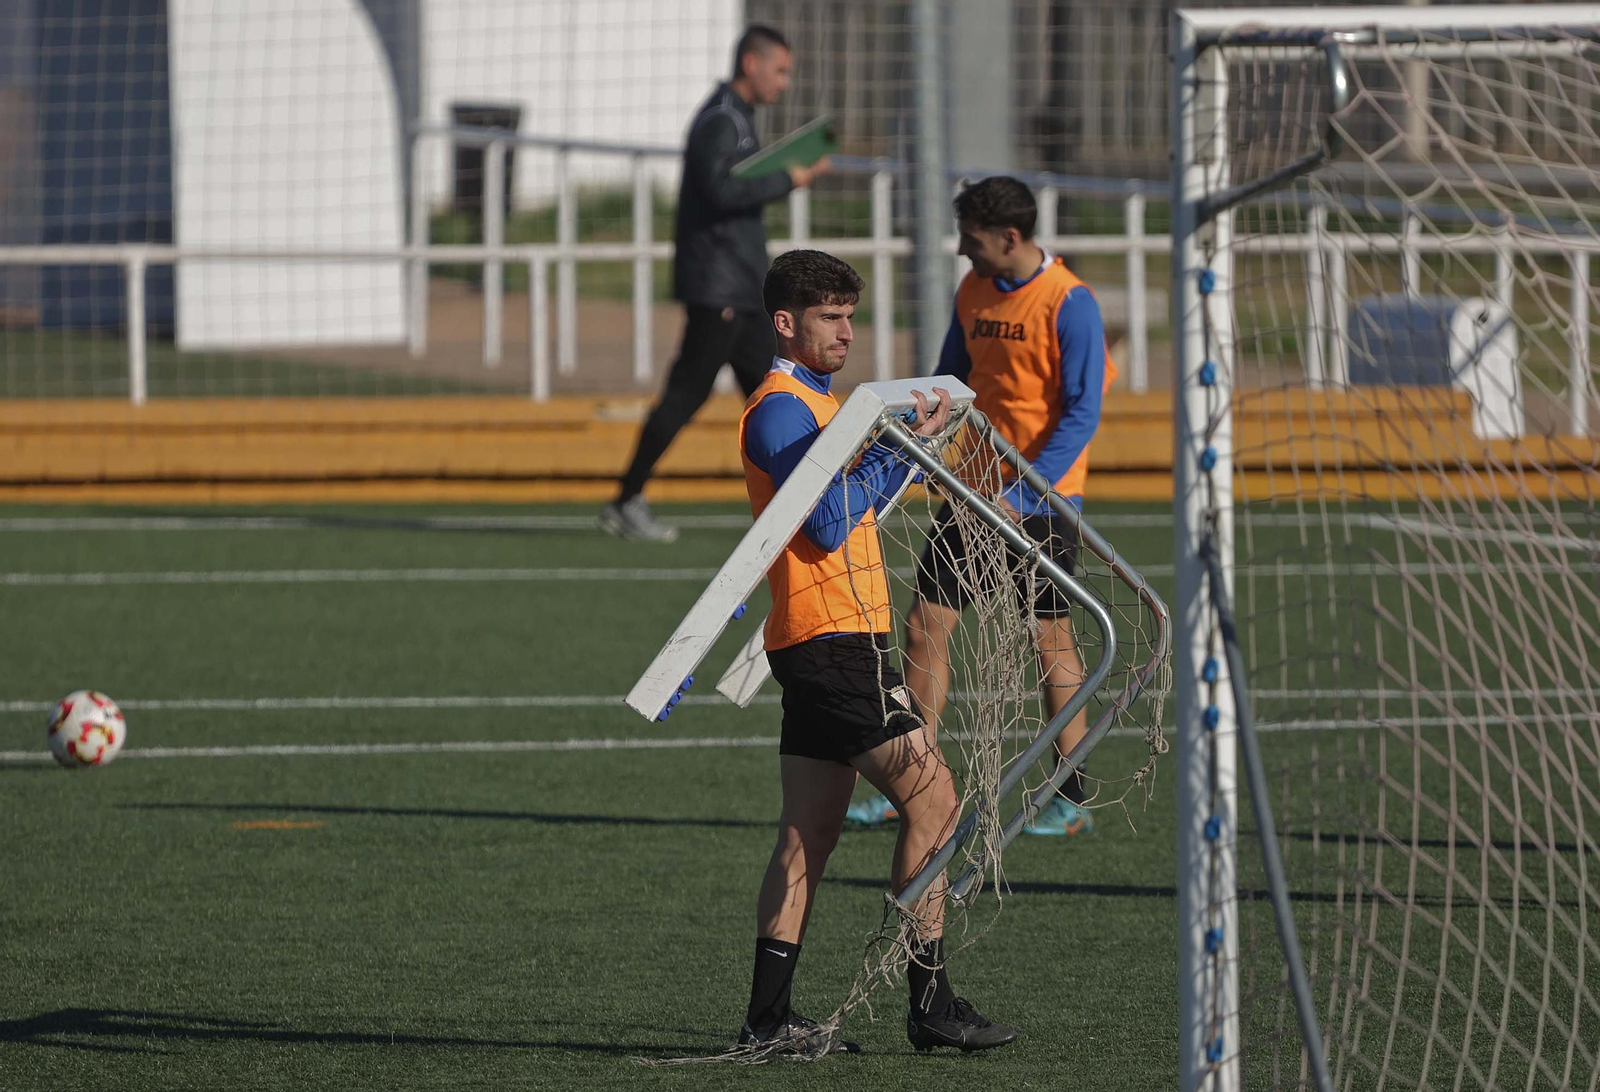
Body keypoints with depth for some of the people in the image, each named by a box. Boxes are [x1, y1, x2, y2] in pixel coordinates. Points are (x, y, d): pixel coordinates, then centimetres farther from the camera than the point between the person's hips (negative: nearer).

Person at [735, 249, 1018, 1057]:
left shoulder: (813, 404, 21)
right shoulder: (780, 408, -11)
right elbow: (828, 523, -18)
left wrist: (905, 445, 13)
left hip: (826, 645, 10)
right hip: (833, 636, -10)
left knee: (809, 833, 7)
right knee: (932, 798, -9)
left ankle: (768, 1019, 6)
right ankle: (930, 1003, -9)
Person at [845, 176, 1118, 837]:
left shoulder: (1069, 304, -14)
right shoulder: (973, 292, 8)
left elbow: (1081, 414, -17)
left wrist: (1020, 493, -22)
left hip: (1041, 496, -6)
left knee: (1052, 639, 1)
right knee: (924, 627, 1)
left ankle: (1072, 801, 9)